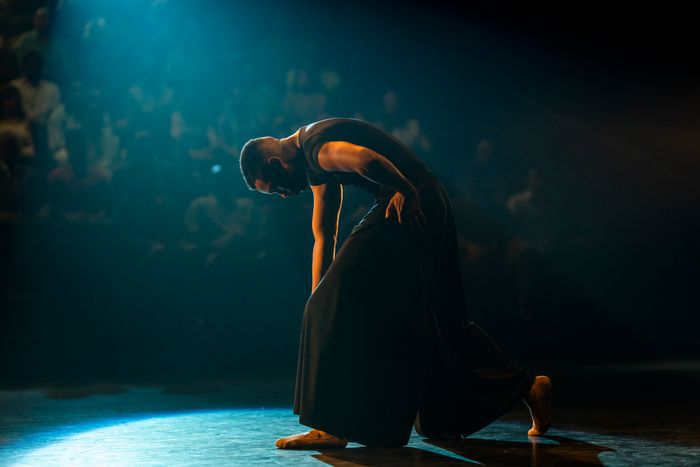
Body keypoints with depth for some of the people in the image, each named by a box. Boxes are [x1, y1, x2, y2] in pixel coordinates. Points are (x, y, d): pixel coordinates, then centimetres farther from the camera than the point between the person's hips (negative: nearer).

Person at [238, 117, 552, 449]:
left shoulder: (316, 147, -12)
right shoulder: (316, 163, 20)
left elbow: (366, 159, -35)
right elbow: (323, 239, 21)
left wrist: (406, 191, -18)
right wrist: (318, 308, 20)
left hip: (409, 209, -11)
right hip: (431, 209, 11)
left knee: (342, 307, -8)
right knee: (438, 321, 19)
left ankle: (332, 426, -6)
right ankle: (527, 387, 27)